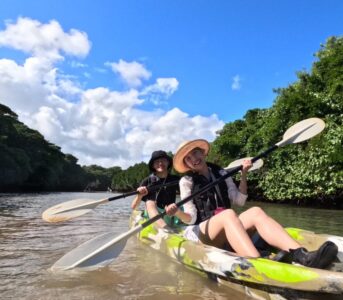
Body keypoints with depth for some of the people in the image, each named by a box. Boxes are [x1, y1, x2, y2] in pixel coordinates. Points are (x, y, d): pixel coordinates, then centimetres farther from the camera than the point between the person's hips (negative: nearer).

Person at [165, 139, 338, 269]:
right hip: (199, 234, -4)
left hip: (226, 233, 4)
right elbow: (191, 218, -5)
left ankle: (301, 255, -46)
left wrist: (243, 175, -3)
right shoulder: (186, 181, 1)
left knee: (255, 212, -25)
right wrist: (177, 213, -26)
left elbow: (239, 201, 6)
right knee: (228, 214, -35)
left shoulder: (221, 173, 12)